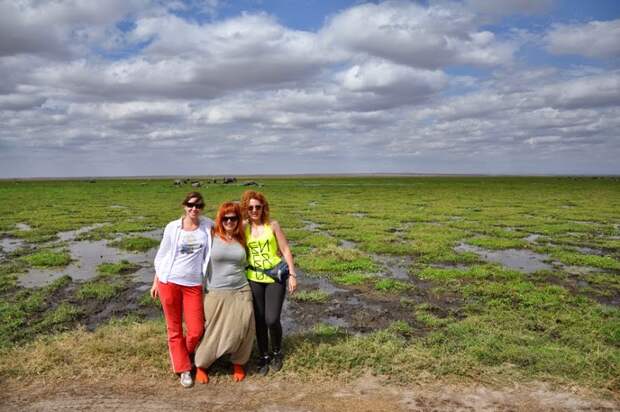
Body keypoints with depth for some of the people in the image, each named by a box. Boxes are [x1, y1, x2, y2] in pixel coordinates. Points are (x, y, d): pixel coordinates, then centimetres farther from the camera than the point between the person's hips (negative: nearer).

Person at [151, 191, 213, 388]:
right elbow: (162, 255, 6)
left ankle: (182, 355, 34)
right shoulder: (173, 227, -2)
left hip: (194, 285, 1)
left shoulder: (208, 226, 0)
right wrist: (155, 282, 7)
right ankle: (184, 369, 23)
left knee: (196, 331, 1)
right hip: (169, 282, -1)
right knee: (174, 329, 7)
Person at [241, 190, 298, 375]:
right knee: (259, 320, 8)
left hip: (275, 278, -2)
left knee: (272, 320, -7)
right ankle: (263, 356, 28)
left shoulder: (272, 225, -5)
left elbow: (285, 250, -3)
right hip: (254, 280, 2)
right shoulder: (243, 228, 1)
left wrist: (292, 274, -6)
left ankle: (277, 352, 22)